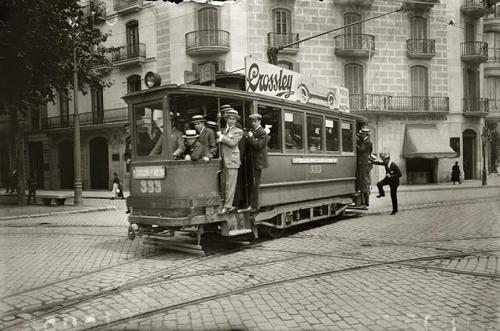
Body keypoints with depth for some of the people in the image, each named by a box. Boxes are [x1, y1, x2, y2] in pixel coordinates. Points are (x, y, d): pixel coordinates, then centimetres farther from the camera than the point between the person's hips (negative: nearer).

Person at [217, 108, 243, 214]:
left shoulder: (238, 131, 3)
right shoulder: (223, 130, 20)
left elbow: (233, 143, -12)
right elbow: (217, 141, 14)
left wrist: (222, 136, -6)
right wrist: (219, 137, -4)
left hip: (232, 160, -6)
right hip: (223, 160, 6)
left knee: (230, 184, -7)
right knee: (225, 184, 6)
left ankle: (227, 206, -6)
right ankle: (228, 205, 12)